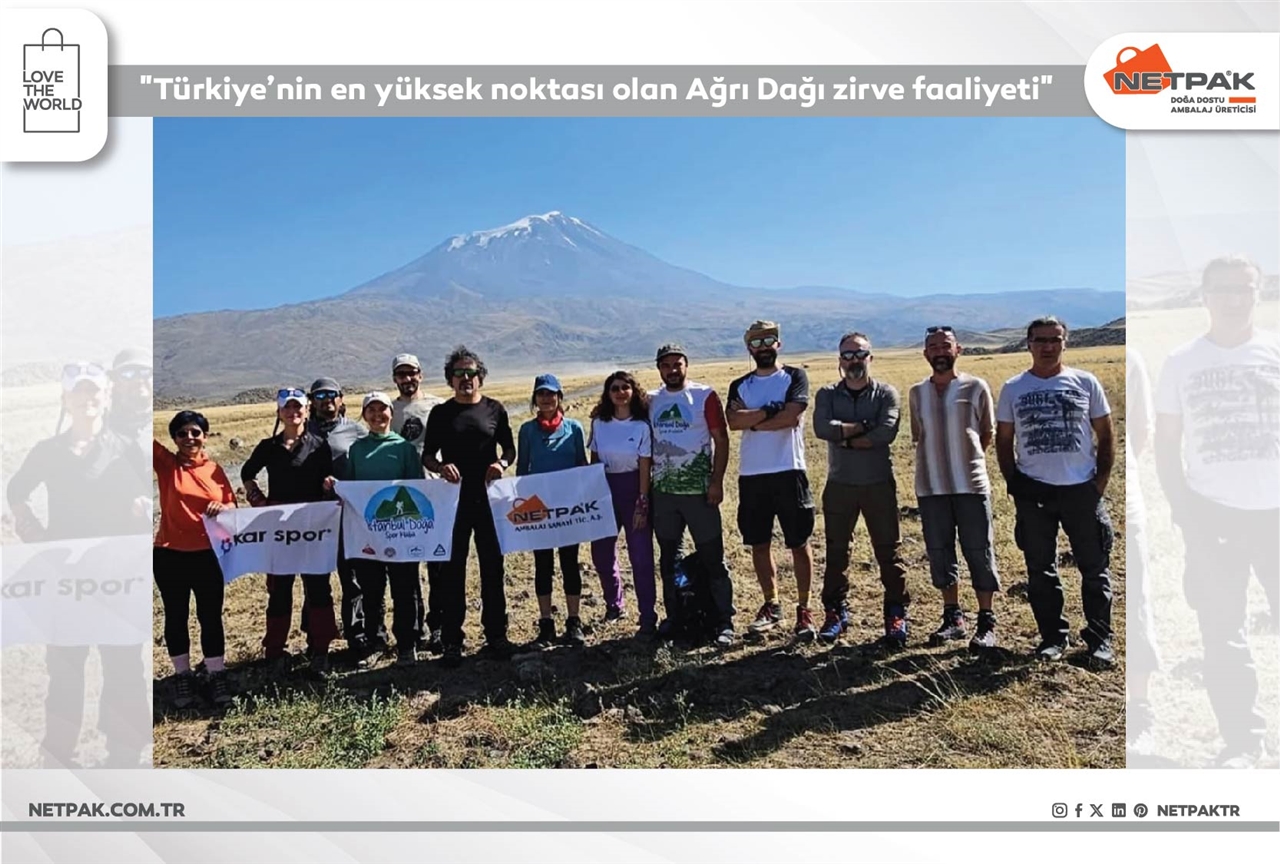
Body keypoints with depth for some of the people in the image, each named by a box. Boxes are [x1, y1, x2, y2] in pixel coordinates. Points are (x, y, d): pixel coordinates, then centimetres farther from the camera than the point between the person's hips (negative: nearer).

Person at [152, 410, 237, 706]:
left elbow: (232, 504, 7)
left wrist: (223, 509, -15)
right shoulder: (166, 463, -2)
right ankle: (182, 675, 24)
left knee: (210, 616, 7)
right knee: (175, 616, 10)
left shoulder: (215, 469, 3)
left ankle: (217, 674, 18)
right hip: (170, 554, -1)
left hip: (208, 554, 1)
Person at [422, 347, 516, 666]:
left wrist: (501, 463, -11)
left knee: (493, 567, 7)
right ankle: (452, 640, 11)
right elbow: (427, 455, 7)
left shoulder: (494, 409, 6)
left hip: (489, 497, 1)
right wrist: (440, 467, -14)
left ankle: (496, 634, 19)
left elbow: (509, 447, 11)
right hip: (452, 498, 0)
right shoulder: (441, 413, 6)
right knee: (452, 569, 3)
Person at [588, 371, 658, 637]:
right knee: (601, 553, 8)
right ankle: (614, 605, 30)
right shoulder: (599, 423, 2)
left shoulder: (642, 425, -7)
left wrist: (642, 504, -11)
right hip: (604, 489, 4)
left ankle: (648, 618, 7)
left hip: (632, 488, -3)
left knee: (641, 556, -2)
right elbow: (594, 461, 7)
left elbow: (645, 467, -7)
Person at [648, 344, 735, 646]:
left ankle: (724, 622, 7)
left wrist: (717, 482, -12)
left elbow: (721, 440, -6)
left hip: (699, 490, -4)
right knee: (668, 558, 12)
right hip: (663, 491, 5)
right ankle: (674, 617, 24)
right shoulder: (651, 401, 8)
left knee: (712, 558, -1)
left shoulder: (704, 396, -4)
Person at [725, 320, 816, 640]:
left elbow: (790, 417, -14)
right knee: (759, 543, 10)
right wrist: (770, 411, -13)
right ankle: (771, 605, 24)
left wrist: (753, 421, -7)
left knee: (799, 542, 2)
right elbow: (734, 421, -8)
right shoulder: (739, 386, 12)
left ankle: (804, 609, 12)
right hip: (751, 474, 4)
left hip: (789, 471, -3)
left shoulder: (795, 376, 3)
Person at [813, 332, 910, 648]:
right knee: (836, 552, 9)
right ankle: (836, 612, 21)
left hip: (879, 484, -1)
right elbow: (822, 428, -15)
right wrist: (864, 427, -15)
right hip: (839, 485, 2)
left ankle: (896, 614, 13)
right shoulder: (827, 395, 5)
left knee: (889, 551, 3)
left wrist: (845, 438, -13)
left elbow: (887, 432, -17)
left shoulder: (886, 393, 1)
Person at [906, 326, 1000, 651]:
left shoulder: (976, 387, 0)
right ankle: (953, 618, 23)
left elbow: (988, 433, 8)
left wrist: (965, 459, 7)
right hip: (931, 487, 3)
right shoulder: (916, 393, 8)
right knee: (939, 553, 9)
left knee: (979, 552, 1)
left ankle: (986, 623, 12)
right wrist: (938, 460, 8)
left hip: (971, 484, -3)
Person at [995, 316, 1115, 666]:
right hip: (1033, 491, 1)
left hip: (1082, 489, 0)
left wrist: (1101, 480, -1)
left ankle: (1099, 638, 18)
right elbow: (1003, 440, 9)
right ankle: (1053, 636, 21)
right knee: (1040, 570, 8)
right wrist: (1012, 482, 0)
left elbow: (1105, 435, 7)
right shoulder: (1013, 388, 5)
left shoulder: (1085, 382, 4)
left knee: (1094, 567, 5)